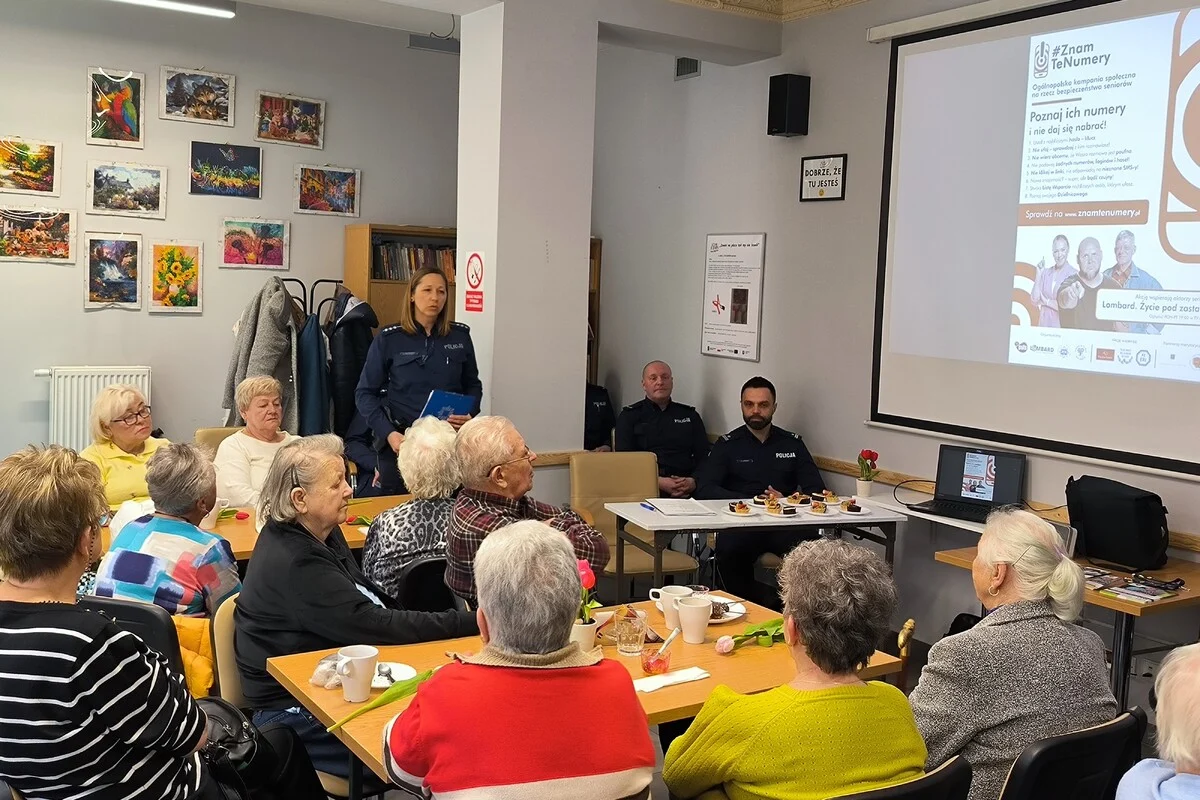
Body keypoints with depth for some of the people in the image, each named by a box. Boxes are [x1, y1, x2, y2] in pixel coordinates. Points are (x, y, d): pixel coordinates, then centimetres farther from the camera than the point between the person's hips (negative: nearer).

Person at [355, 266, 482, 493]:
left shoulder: (460, 336, 5)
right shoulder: (389, 339, -1)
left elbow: (473, 385, 15)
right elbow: (365, 393, 1)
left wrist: (469, 414, -5)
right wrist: (388, 433, -11)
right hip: (400, 442, -1)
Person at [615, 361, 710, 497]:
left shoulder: (690, 415, 22)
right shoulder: (629, 416, 14)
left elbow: (705, 458, 15)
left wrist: (693, 482, -8)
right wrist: (658, 482, -13)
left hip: (686, 491, 3)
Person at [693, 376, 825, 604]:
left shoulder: (792, 443, 18)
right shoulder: (728, 445, 12)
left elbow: (816, 489, 12)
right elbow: (705, 489, -2)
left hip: (786, 523, 2)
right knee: (729, 551, -36)